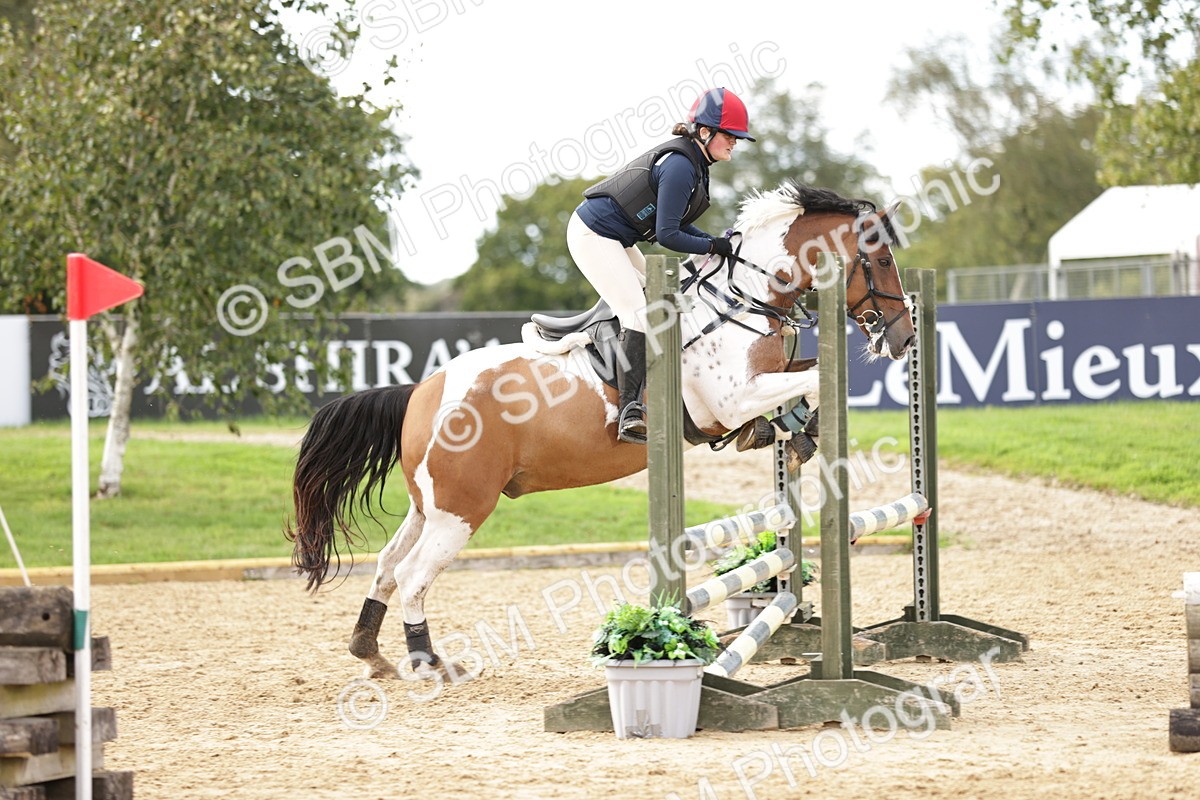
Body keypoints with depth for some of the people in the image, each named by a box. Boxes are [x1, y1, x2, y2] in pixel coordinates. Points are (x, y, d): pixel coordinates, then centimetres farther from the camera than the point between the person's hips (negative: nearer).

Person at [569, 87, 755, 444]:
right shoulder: (680, 166, -24)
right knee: (639, 315, -17)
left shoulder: (694, 162, 7)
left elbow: (675, 223, 13)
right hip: (594, 236, -11)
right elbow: (667, 235, -25)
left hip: (614, 237, 11)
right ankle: (629, 414, -20)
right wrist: (714, 247, -17)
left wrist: (717, 242, 1)